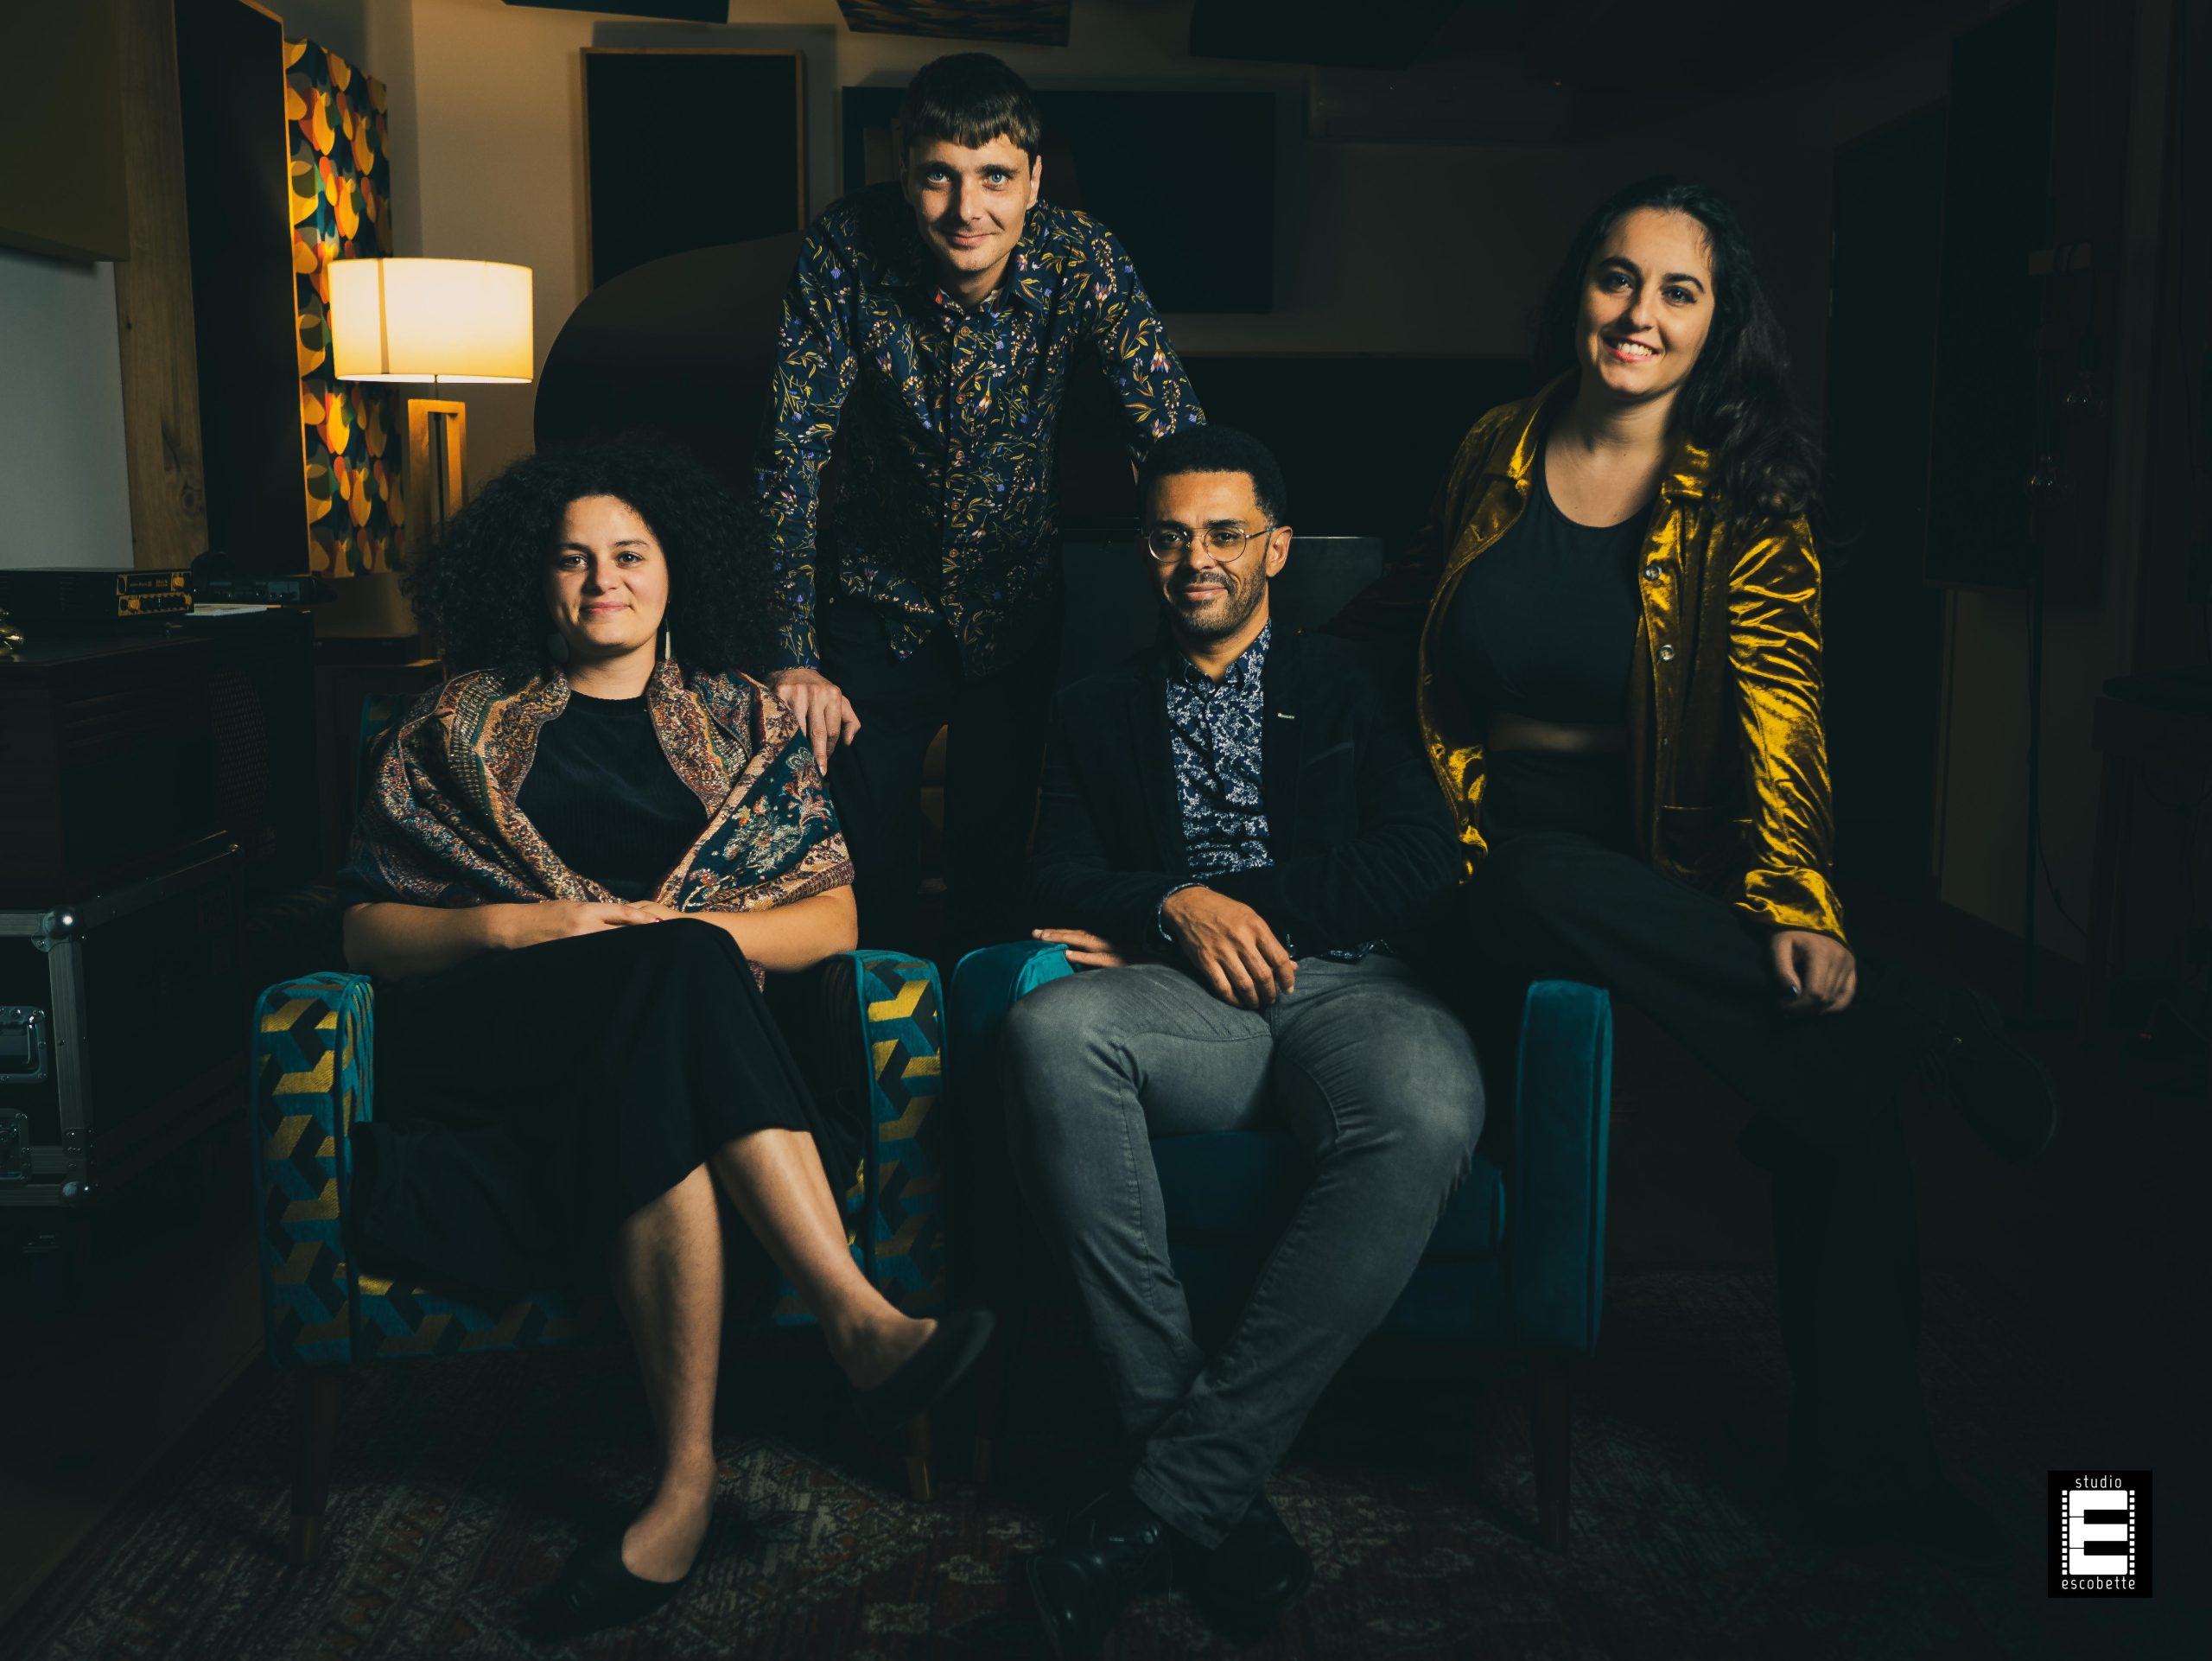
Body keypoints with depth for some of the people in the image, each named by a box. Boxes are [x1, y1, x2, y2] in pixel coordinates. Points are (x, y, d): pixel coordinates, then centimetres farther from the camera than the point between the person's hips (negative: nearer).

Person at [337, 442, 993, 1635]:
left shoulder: (743, 724, 20)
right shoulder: (460, 727, 19)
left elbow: (834, 915, 9)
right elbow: (365, 927, 10)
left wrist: (691, 932, -10)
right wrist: (513, 928, -9)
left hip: (654, 1046, 1)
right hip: (488, 1062, -1)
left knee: (647, 1102, -38)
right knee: (675, 975, -35)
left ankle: (688, 1480, -38)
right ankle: (859, 1324, -41)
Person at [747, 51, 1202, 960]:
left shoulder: (1079, 260, -18)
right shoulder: (845, 251, -20)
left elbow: (1177, 442, -16)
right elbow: (791, 454, -18)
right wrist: (794, 657, -21)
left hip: (1017, 607, 1)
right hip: (876, 604, -1)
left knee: (997, 873, 9)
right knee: (871, 881, 3)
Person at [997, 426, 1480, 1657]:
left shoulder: (1350, 687, 22)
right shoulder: (1099, 713, 26)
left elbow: (1421, 866, 8)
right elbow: (1061, 886, 14)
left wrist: (1238, 900, 0)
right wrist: (1174, 906, -7)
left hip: (1345, 986, -1)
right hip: (1182, 1003, 1)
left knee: (1430, 1114, -38)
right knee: (1051, 1028, -36)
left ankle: (1177, 1491, -31)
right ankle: (1204, 1477, -32)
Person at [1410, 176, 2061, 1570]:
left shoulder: (1746, 504, 0)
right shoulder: (1497, 453, 7)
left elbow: (1776, 721, -11)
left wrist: (1795, 912, -25)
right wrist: (1443, 839, 7)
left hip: (1676, 867, 0)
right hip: (1509, 862, 1)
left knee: (1837, 1086, -24)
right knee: (1559, 893, -37)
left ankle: (1865, 1460, -6)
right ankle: (1926, 1031, -18)